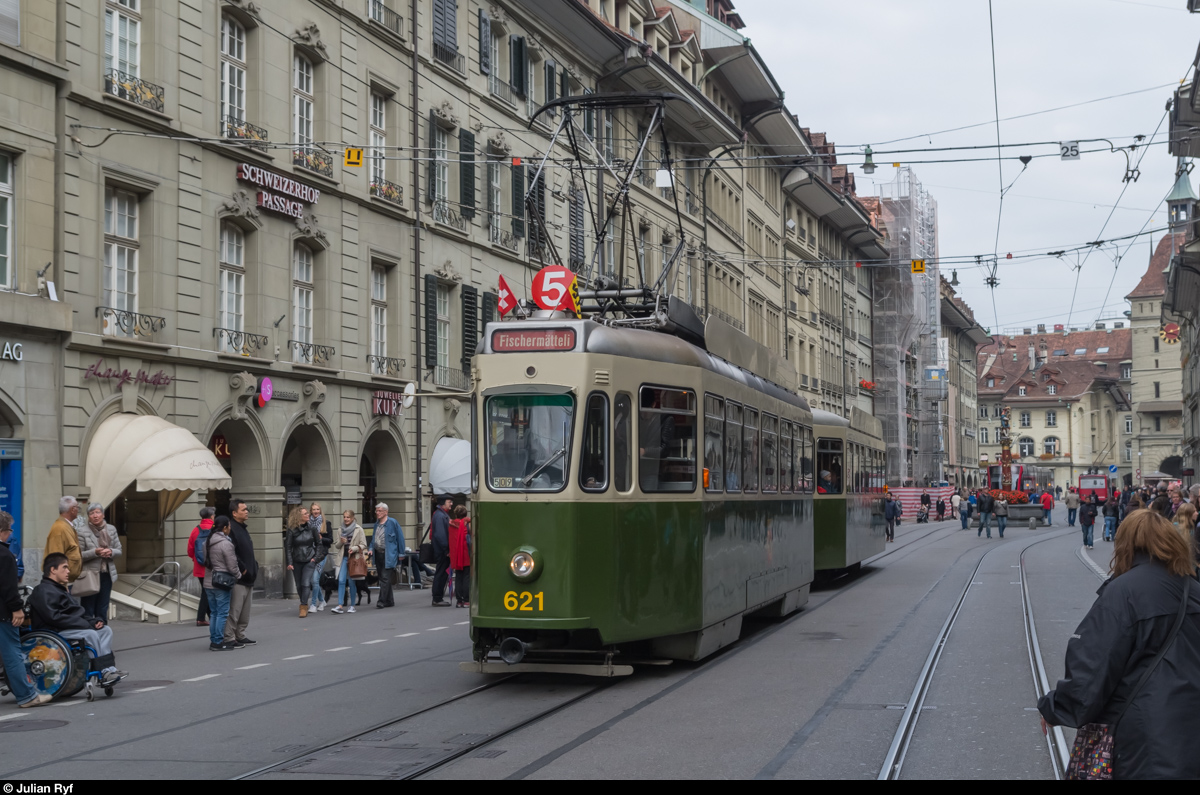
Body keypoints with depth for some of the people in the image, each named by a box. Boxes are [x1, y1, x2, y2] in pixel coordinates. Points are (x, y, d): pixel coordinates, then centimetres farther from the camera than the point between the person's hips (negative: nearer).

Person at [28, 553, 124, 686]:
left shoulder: (61, 589, 24)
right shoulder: (43, 591, -9)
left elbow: (78, 612, 24)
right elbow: (53, 617, -21)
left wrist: (93, 621, 2)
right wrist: (85, 624, -20)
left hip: (72, 628, 10)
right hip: (54, 632, -10)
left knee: (106, 629, -4)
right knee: (90, 634, -28)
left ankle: (110, 669, -19)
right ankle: (105, 672, -27)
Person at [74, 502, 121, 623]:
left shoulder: (111, 529, 10)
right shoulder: (82, 531, -5)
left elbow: (119, 550, 12)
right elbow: (79, 555, -7)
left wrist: (111, 552, -10)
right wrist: (95, 552, -22)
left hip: (107, 574, 5)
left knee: (102, 610, 11)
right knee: (88, 610, -2)